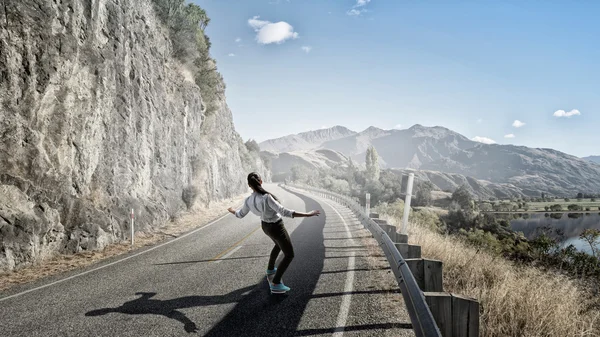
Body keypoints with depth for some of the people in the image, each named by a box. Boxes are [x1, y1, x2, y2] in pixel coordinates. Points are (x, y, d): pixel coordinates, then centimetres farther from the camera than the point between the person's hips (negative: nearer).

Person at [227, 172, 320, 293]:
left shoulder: (249, 200, -18)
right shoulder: (266, 198, -40)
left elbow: (240, 214, 2)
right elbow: (285, 212, -40)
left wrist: (232, 211, 26)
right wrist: (307, 215, -37)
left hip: (266, 226, 7)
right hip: (276, 228, -7)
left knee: (279, 245, 36)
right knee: (289, 255, 8)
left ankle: (270, 269, 52)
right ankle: (275, 284, 6)